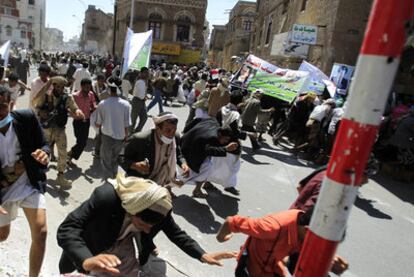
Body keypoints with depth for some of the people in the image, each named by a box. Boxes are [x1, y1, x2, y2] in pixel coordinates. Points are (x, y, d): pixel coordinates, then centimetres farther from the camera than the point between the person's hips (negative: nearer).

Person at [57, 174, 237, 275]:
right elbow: (66, 229, -42)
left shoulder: (159, 207, -27)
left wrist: (202, 255, -22)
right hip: (95, 249, -2)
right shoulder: (105, 197, -39)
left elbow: (175, 232, -11)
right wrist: (87, 261, -59)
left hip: (124, 247, 3)